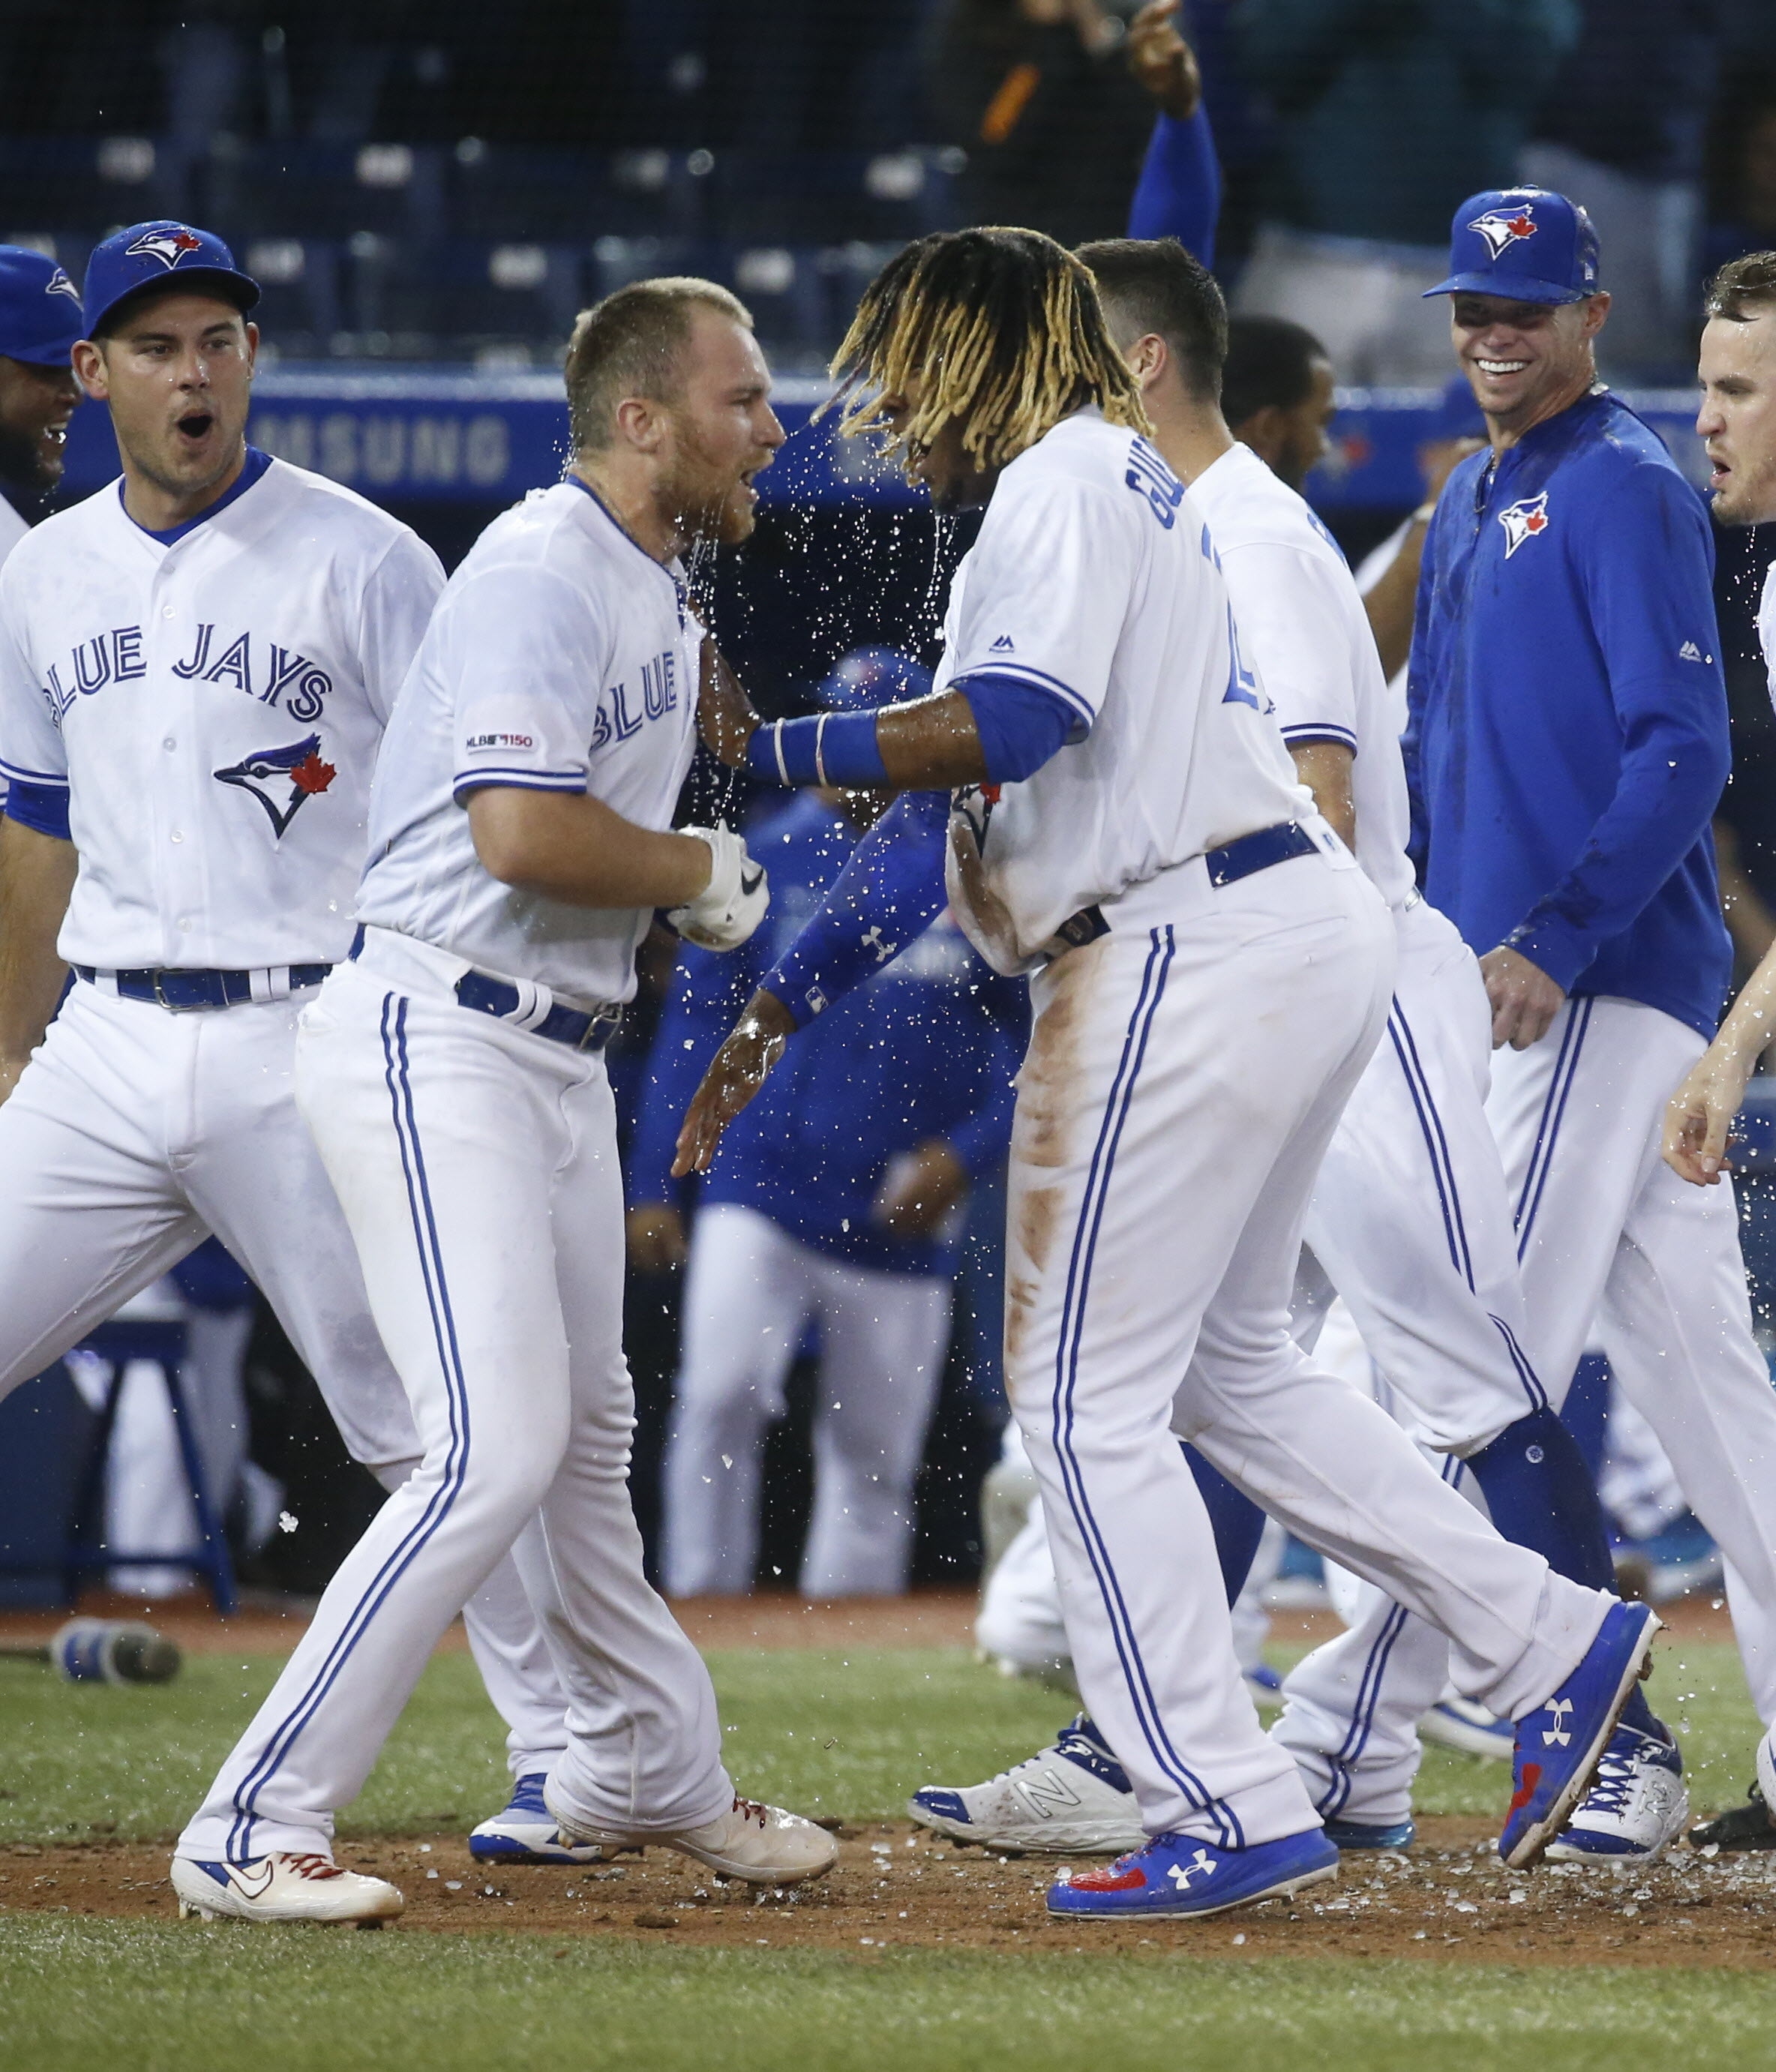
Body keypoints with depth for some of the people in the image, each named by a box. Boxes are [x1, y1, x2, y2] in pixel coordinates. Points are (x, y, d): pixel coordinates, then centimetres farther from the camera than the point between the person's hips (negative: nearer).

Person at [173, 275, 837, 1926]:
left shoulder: (655, 588, 14)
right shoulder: (545, 571, -17)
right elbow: (523, 830, -28)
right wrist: (704, 875, -12)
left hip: (557, 1057, 10)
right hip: (435, 1041, -10)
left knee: (586, 1433, 21)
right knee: (497, 1451, -17)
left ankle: (642, 1776, 38)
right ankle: (250, 1836, -16)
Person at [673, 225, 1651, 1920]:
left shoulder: (1064, 481, -7)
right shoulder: (1097, 490, 24)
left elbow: (1016, 724, -24)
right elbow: (939, 823, 23)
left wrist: (768, 750, -15)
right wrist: (774, 1013, 21)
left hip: (1192, 956, -10)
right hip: (1308, 944, 10)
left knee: (1084, 1397, -4)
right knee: (1219, 1364, 21)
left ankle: (1230, 1813, -6)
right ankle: (1548, 1641, 18)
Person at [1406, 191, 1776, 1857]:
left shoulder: (1626, 491, -9)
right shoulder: (1471, 505, 19)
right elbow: (1436, 756, 25)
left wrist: (1554, 942, -22)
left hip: (1602, 983, -9)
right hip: (1502, 986, 9)